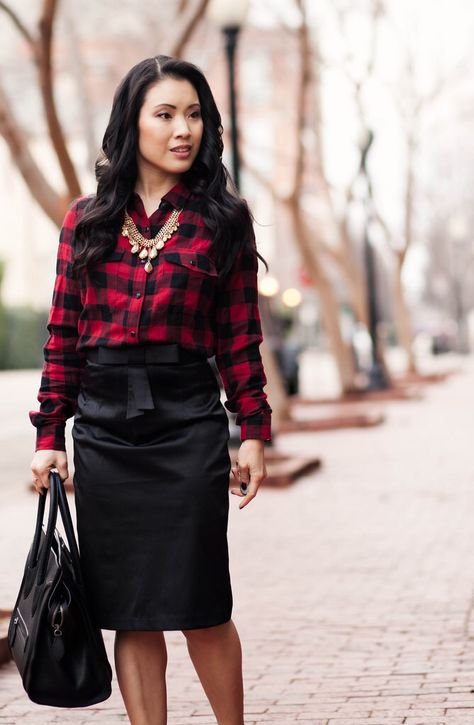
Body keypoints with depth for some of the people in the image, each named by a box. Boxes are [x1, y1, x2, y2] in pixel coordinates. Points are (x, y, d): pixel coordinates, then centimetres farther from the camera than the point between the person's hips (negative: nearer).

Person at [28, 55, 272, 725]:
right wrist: (49, 433, 4)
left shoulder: (223, 218, 4)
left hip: (187, 421, -2)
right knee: (129, 610, 5)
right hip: (103, 425, 2)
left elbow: (240, 337, 3)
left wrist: (254, 431, -1)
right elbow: (63, 334, 8)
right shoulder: (88, 219, 8)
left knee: (199, 606, 0)